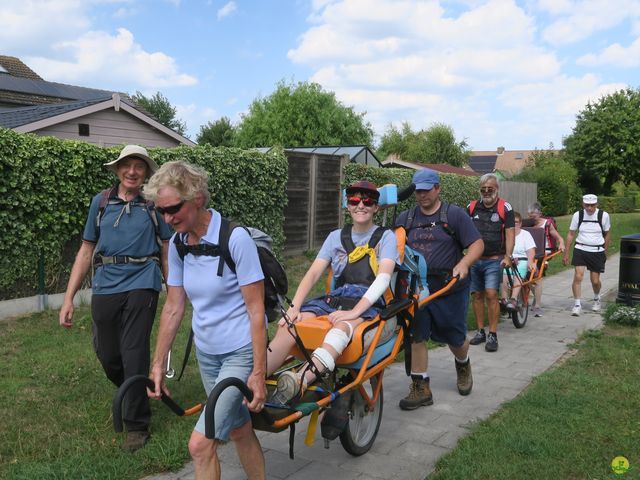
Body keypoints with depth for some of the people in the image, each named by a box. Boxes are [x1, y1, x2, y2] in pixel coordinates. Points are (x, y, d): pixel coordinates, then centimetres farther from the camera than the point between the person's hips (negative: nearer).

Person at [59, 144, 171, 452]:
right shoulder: (101, 202, 8)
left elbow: (167, 252, 8)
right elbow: (86, 252, 10)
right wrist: (69, 298, 5)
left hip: (141, 285, -2)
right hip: (105, 286, 3)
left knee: (134, 353, -6)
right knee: (107, 356, 8)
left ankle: (137, 424, 10)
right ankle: (131, 396, 40)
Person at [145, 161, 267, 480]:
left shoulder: (235, 238, -20)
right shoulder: (178, 244, -2)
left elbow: (256, 310, -18)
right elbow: (173, 308, 6)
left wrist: (258, 372, -18)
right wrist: (158, 365, 8)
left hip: (241, 352, -6)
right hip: (206, 352, 6)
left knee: (200, 444, -10)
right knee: (239, 431, 19)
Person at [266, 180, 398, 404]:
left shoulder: (385, 237, 9)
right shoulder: (337, 236, 19)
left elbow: (383, 278, -8)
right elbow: (313, 273, 8)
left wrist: (353, 312, -22)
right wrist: (294, 307, -10)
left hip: (368, 304, -3)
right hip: (334, 299, 4)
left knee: (342, 327, -41)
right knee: (287, 328, -28)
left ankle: (298, 382, -63)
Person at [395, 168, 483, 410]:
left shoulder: (455, 214, -2)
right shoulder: (405, 218, 9)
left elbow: (477, 244, -6)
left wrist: (464, 264, -24)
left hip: (450, 289, -2)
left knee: (455, 338, 11)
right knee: (415, 338, -1)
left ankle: (463, 366, 44)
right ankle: (420, 388, 10)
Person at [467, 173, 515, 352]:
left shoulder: (504, 208, -2)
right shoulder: (472, 207, 8)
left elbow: (510, 233, -7)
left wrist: (508, 256, -18)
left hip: (494, 260, -4)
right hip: (474, 259, 4)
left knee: (491, 294, -13)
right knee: (477, 295, 8)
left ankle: (493, 335, -6)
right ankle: (480, 331, 19)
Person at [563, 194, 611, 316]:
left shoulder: (604, 215, -6)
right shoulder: (577, 215, -5)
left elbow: (606, 235, 7)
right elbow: (571, 234, 3)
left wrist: (605, 252, 8)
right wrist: (566, 253, 2)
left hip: (597, 252, 0)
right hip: (580, 250, 0)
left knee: (595, 281, 7)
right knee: (578, 277, -14)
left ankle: (596, 299, 38)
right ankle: (577, 304, -3)